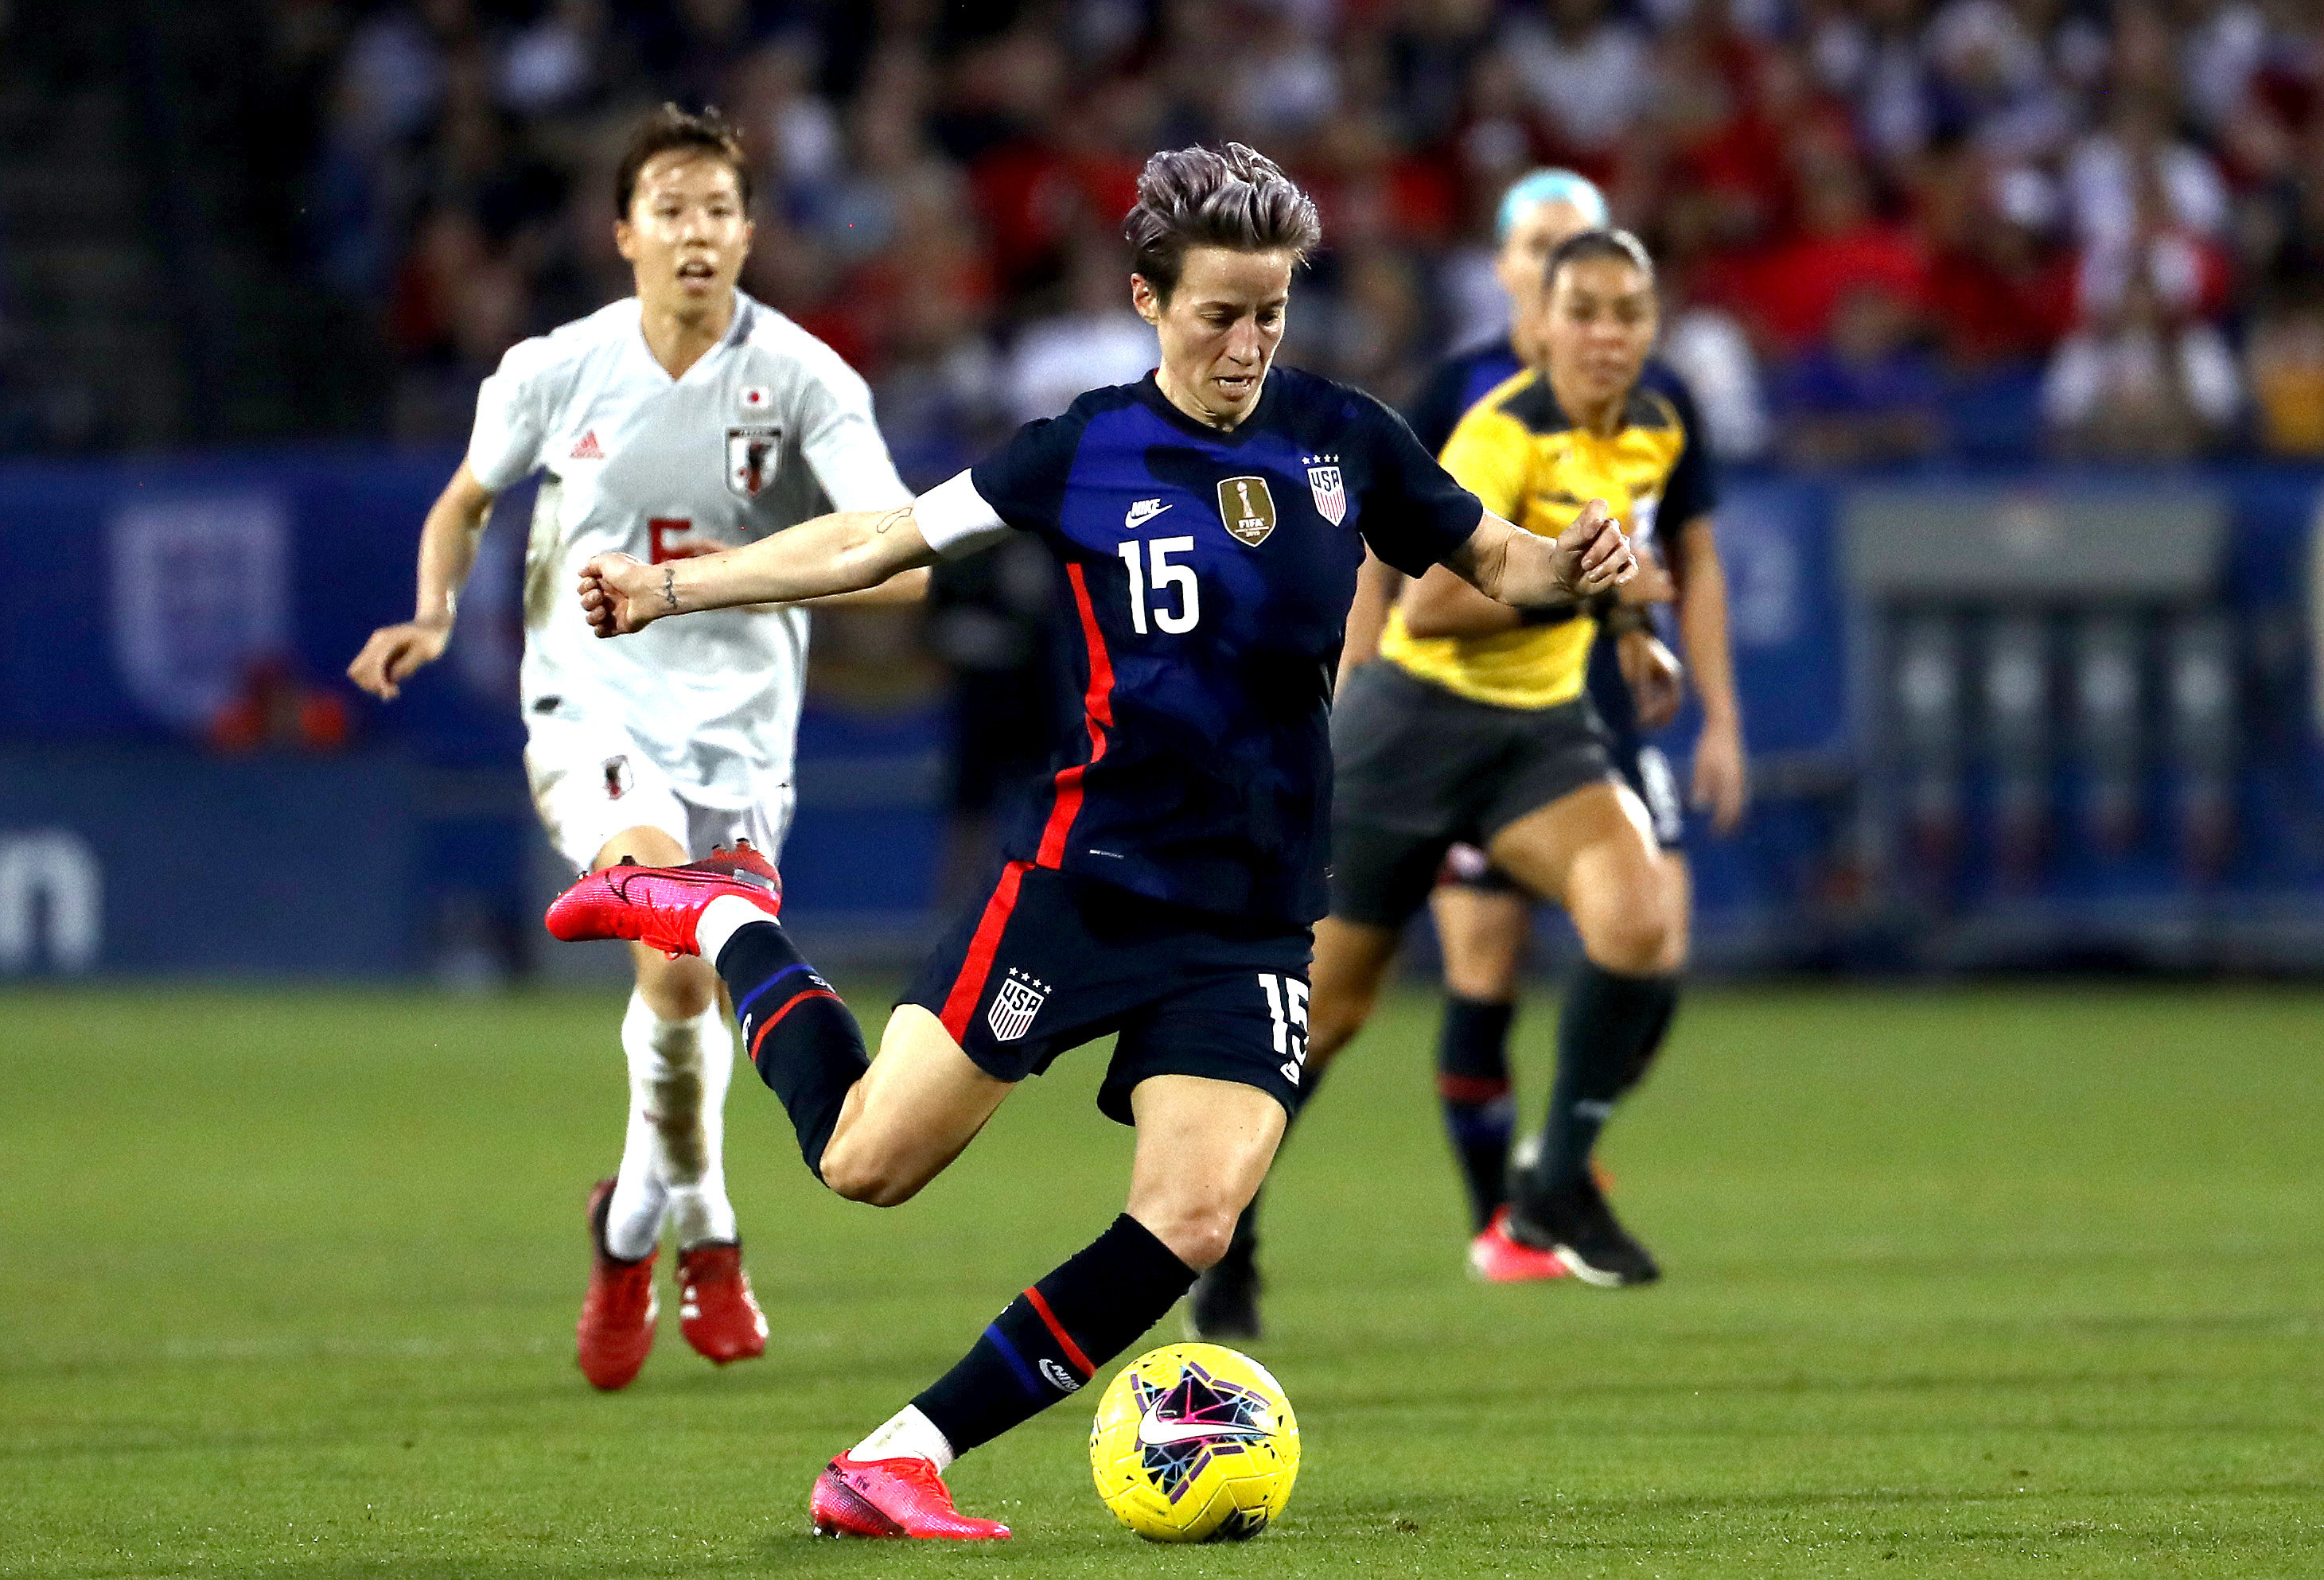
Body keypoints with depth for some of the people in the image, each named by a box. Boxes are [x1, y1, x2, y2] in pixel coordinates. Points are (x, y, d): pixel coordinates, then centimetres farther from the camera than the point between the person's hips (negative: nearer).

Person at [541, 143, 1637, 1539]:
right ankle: (723, 920, 22)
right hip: (1091, 880, -3)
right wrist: (674, 588, -6)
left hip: (1256, 919, 3)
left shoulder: (1342, 438, 4)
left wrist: (1570, 570, -9)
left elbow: (1487, 557, 14)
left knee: (1190, 1225, -12)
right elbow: (880, 542, 1)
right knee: (870, 1160, -6)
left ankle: (898, 1463, -4)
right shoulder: (1091, 451, -3)